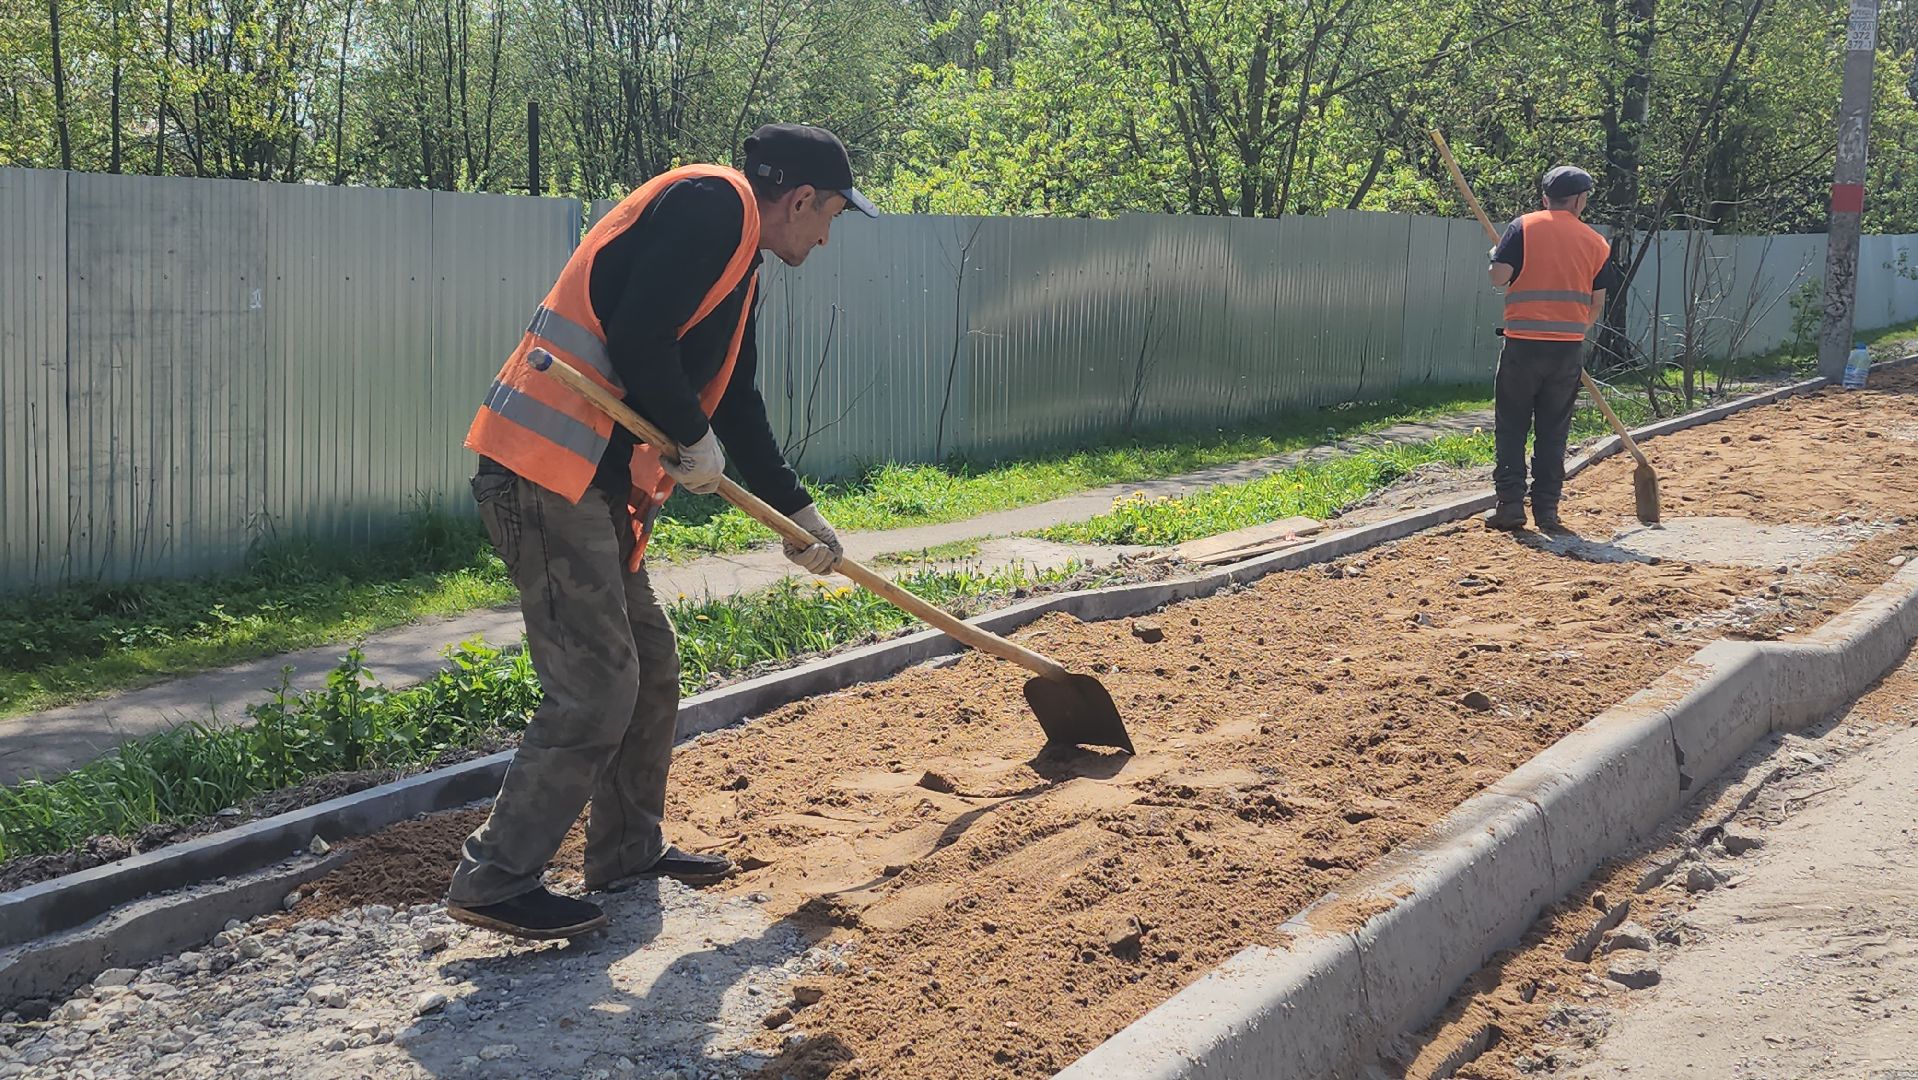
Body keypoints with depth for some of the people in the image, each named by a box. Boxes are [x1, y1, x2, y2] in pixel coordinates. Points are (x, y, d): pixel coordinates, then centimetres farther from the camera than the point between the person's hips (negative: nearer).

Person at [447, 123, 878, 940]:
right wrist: (695, 441, -8)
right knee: (596, 690, -7)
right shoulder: (712, 204, -10)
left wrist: (799, 514, 32)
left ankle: (629, 851, 31)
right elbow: (636, 340, -21)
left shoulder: (737, 267, 21)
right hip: (550, 476, -11)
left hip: (596, 486, 11)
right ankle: (494, 881, 2)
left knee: (650, 666, 18)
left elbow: (736, 401, 28)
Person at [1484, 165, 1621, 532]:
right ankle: (1547, 509, 9)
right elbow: (1598, 302, 10)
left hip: (1523, 343, -2)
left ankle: (1510, 503, 0)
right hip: (1570, 348, 2)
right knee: (1553, 431, 10)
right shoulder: (1595, 241, 7)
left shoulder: (1523, 227, -2)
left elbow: (1499, 278, -10)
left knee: (1511, 426, 7)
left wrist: (1496, 255, 12)